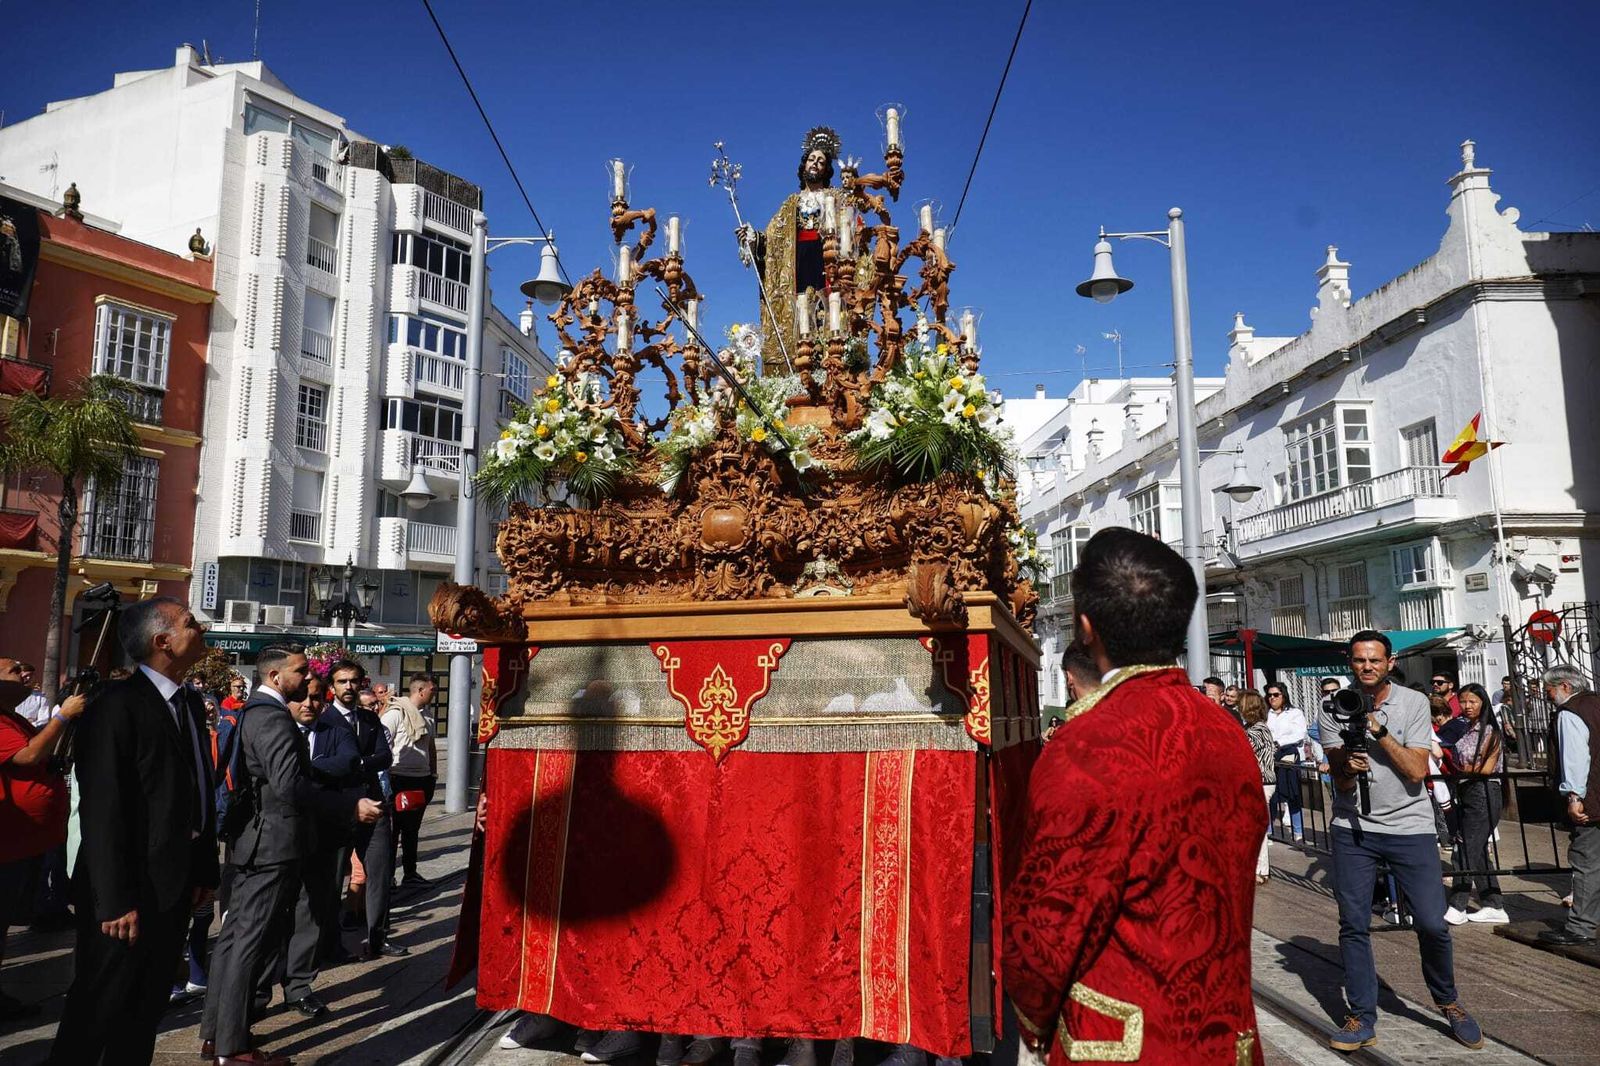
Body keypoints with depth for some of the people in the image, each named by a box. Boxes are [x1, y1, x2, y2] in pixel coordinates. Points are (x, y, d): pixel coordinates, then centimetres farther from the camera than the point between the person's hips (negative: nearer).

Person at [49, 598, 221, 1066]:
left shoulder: (189, 702, 8)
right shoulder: (118, 705, -18)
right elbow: (102, 811, -20)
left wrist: (204, 870, 9)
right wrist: (116, 900, -20)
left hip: (176, 886, 8)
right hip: (131, 889, -8)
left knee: (146, 1009, 20)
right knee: (99, 1010, 8)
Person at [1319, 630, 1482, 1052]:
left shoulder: (1414, 703, -4)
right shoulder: (1335, 710, -2)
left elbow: (1417, 770, -12)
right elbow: (1340, 783, -4)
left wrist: (1380, 731, -20)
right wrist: (1349, 769, -26)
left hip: (1410, 827, -1)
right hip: (1353, 828, 1)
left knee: (1432, 923, -2)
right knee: (1353, 925, 1)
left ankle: (1448, 1002, 25)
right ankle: (1362, 1018, 13)